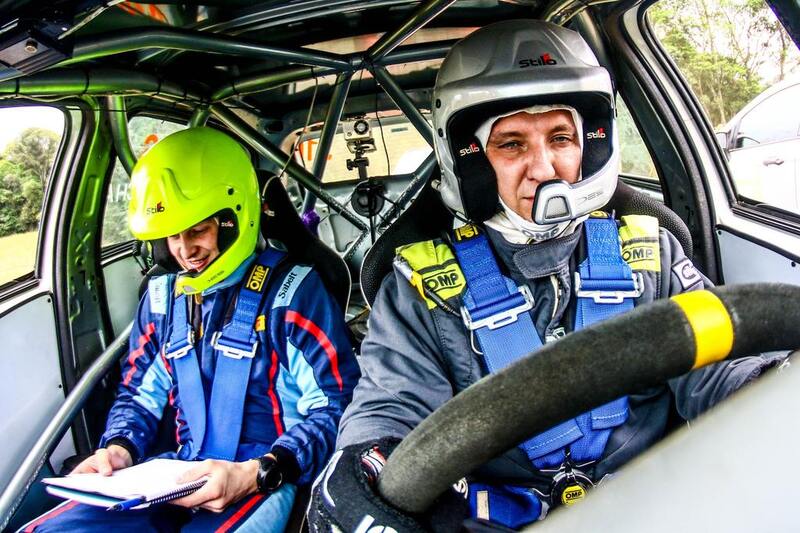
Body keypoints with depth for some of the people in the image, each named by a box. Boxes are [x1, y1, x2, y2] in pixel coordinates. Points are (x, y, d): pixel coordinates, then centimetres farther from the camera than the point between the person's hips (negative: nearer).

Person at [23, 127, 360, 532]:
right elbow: (139, 393, 20)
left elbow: (335, 406, -12)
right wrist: (118, 449, -1)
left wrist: (256, 474, -23)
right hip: (179, 470, 6)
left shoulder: (290, 290, -9)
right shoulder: (163, 296, 10)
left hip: (265, 478, -5)